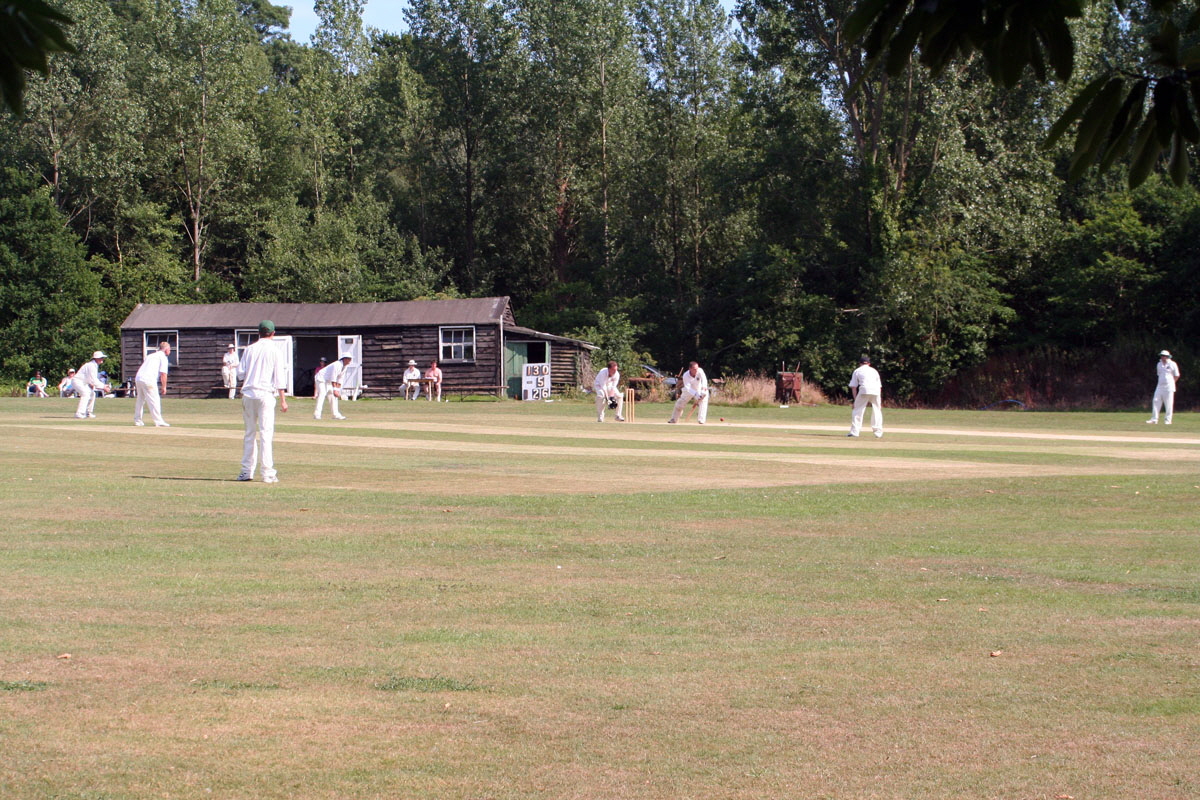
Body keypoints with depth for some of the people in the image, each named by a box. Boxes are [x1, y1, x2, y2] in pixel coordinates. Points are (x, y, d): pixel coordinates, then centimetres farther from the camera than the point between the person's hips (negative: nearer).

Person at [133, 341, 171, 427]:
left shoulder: (150, 356, 27)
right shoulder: (163, 357, 4)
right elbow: (163, 374, -5)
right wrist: (164, 387, 1)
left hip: (138, 378, 7)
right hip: (149, 380, -7)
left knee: (140, 400, 18)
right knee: (154, 401, -7)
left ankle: (137, 420, 22)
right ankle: (158, 422, -11)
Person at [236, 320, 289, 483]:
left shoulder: (249, 349, 8)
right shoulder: (275, 351, -2)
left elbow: (240, 373, 6)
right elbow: (279, 377, -7)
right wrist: (283, 400, -6)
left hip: (248, 394, 3)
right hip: (265, 393, -3)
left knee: (249, 433, 12)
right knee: (266, 433, -4)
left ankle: (247, 471, 13)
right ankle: (267, 473, -7)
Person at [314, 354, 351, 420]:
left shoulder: (344, 367, 4)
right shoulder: (337, 365, -26)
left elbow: (340, 379, 8)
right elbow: (333, 378, -29)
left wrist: (338, 390, 2)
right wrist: (334, 390, -30)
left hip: (328, 382, 10)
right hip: (321, 378, -10)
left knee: (333, 396, 7)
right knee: (322, 394, -23)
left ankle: (336, 414, 11)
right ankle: (317, 415, -31)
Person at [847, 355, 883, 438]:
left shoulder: (857, 371, 19)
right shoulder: (874, 371, 27)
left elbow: (853, 387, 12)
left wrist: (855, 399, 13)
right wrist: (878, 399, 23)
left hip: (864, 390, -3)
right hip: (876, 391, 3)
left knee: (858, 410, 2)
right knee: (877, 411, 13)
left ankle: (854, 432, -7)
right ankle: (878, 433, 10)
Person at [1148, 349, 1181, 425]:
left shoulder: (1172, 364, -4)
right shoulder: (1159, 364, 11)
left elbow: (1177, 376, 3)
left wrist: (1171, 382, 2)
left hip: (1169, 387, -5)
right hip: (1160, 386, 5)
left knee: (1169, 404, -3)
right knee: (1156, 402, -3)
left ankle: (1167, 420, 3)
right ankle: (1154, 419, -1)